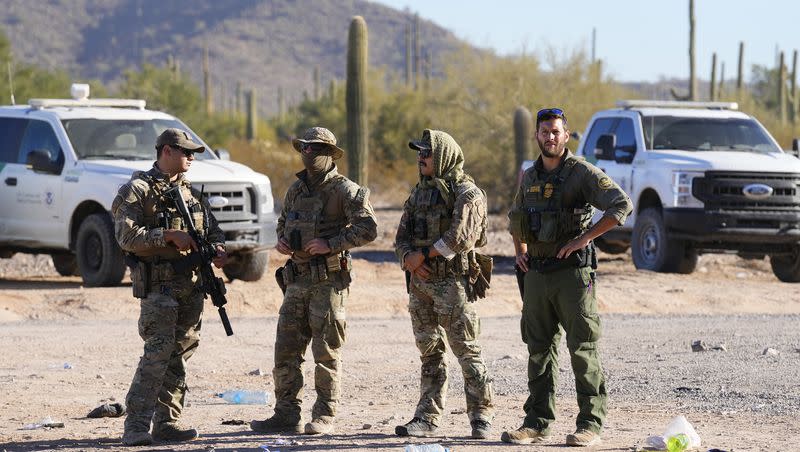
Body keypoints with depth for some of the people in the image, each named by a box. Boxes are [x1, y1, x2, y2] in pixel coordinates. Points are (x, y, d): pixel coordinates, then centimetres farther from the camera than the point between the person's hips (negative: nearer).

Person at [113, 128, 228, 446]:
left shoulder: (190, 192, 18)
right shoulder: (137, 190, -4)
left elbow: (213, 229, 24)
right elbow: (127, 236, -14)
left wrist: (218, 248, 2)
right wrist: (170, 237, -19)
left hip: (192, 284, 7)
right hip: (158, 285, -7)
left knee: (181, 353, 7)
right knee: (158, 352, -16)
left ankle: (166, 422, 13)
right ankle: (136, 426, -16)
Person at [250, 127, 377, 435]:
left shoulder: (344, 190, -7)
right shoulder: (296, 189, 14)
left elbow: (368, 228, -13)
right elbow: (283, 222, 30)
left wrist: (331, 244, -18)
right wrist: (281, 240, 8)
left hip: (328, 280, -7)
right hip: (297, 279, 7)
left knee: (327, 351, -2)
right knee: (286, 349, 4)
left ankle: (325, 416, 4)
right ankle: (286, 415, 9)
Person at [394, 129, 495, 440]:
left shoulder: (466, 193, -7)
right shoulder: (419, 192, 17)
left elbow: (461, 237, -19)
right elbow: (402, 236, 15)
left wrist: (424, 254, -13)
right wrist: (409, 257, -6)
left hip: (452, 281, -7)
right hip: (420, 282, 7)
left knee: (466, 350, -6)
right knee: (430, 351, 9)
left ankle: (481, 416, 0)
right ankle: (428, 418, 12)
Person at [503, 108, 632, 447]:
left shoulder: (582, 173, -7)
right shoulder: (529, 176, 13)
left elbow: (622, 205, -16)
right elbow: (516, 215, 32)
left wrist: (584, 238, -18)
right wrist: (519, 251, 17)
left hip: (572, 270, -6)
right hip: (537, 273, 6)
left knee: (583, 349, -5)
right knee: (539, 349, 8)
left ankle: (591, 424, -2)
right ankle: (537, 422, 13)